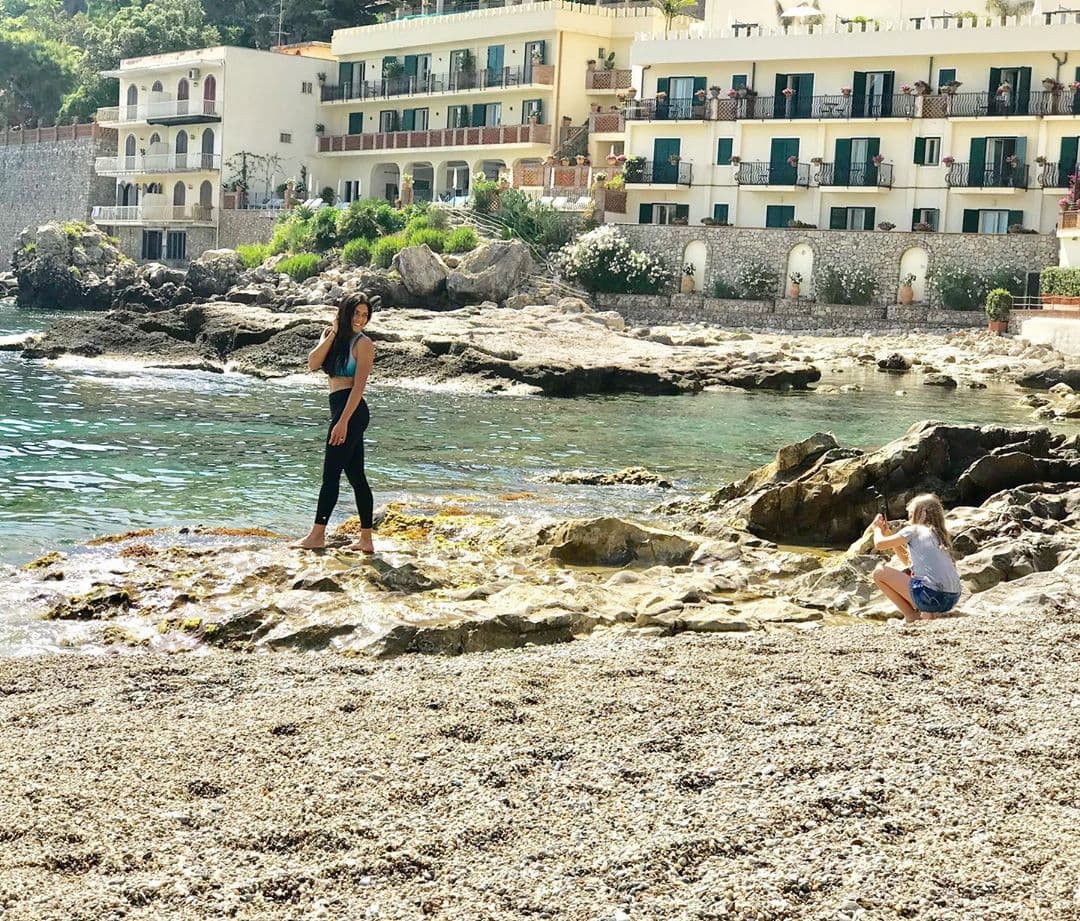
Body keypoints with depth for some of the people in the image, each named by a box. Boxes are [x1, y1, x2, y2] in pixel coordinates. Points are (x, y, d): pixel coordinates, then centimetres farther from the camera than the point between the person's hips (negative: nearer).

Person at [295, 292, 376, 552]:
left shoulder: (363, 343, -6)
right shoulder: (331, 335, 15)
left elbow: (359, 386, -13)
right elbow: (313, 363, -1)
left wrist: (343, 421, -20)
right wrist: (333, 334, -5)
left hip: (351, 410, -8)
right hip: (340, 409, 8)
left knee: (331, 473, -6)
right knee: (356, 476, 7)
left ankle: (317, 535, -3)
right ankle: (366, 540, 9)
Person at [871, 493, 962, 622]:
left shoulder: (913, 530, 0)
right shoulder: (939, 534, 22)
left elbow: (879, 544, 4)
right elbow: (906, 558, 32)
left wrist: (877, 528, 26)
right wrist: (887, 533, 32)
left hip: (933, 595, -8)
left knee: (879, 573, 5)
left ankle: (911, 616, 4)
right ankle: (928, 614, 14)